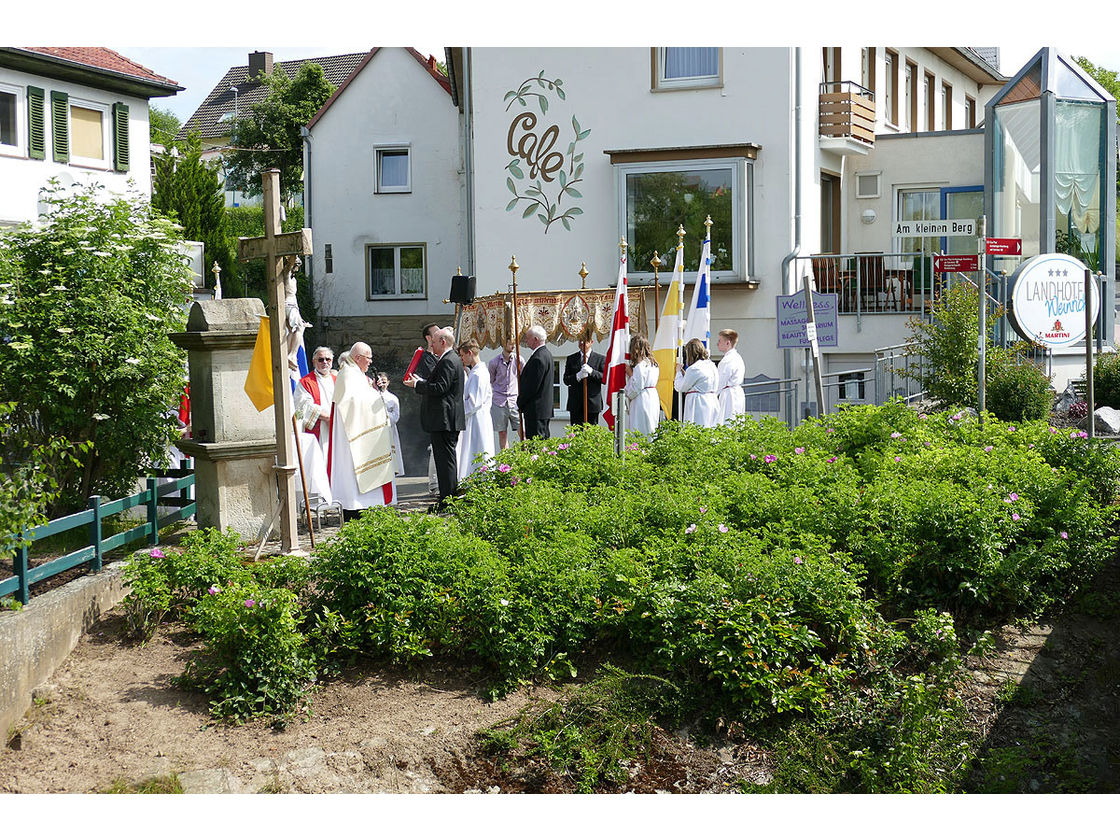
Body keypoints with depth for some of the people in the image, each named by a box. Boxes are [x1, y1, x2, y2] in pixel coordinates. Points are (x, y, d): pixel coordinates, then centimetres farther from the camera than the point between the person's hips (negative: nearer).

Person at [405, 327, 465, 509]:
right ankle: (450, 497, 20)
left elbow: (439, 388, -23)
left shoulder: (448, 361, -15)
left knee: (445, 460, -8)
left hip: (444, 419, -11)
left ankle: (446, 501, -6)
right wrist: (421, 381, 15)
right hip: (448, 420, 11)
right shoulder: (449, 359, 18)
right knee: (446, 459, 15)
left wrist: (417, 385, -12)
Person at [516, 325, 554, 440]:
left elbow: (532, 386, -20)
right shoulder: (546, 354, 14)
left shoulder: (538, 358, -19)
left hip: (536, 410, -11)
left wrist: (519, 404, -10)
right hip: (545, 408, 11)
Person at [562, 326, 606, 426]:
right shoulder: (571, 359, 10)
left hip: (593, 403, -1)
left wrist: (591, 371, -18)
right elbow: (566, 380, 4)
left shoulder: (600, 359, 6)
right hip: (576, 404, 1)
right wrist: (577, 376, -16)